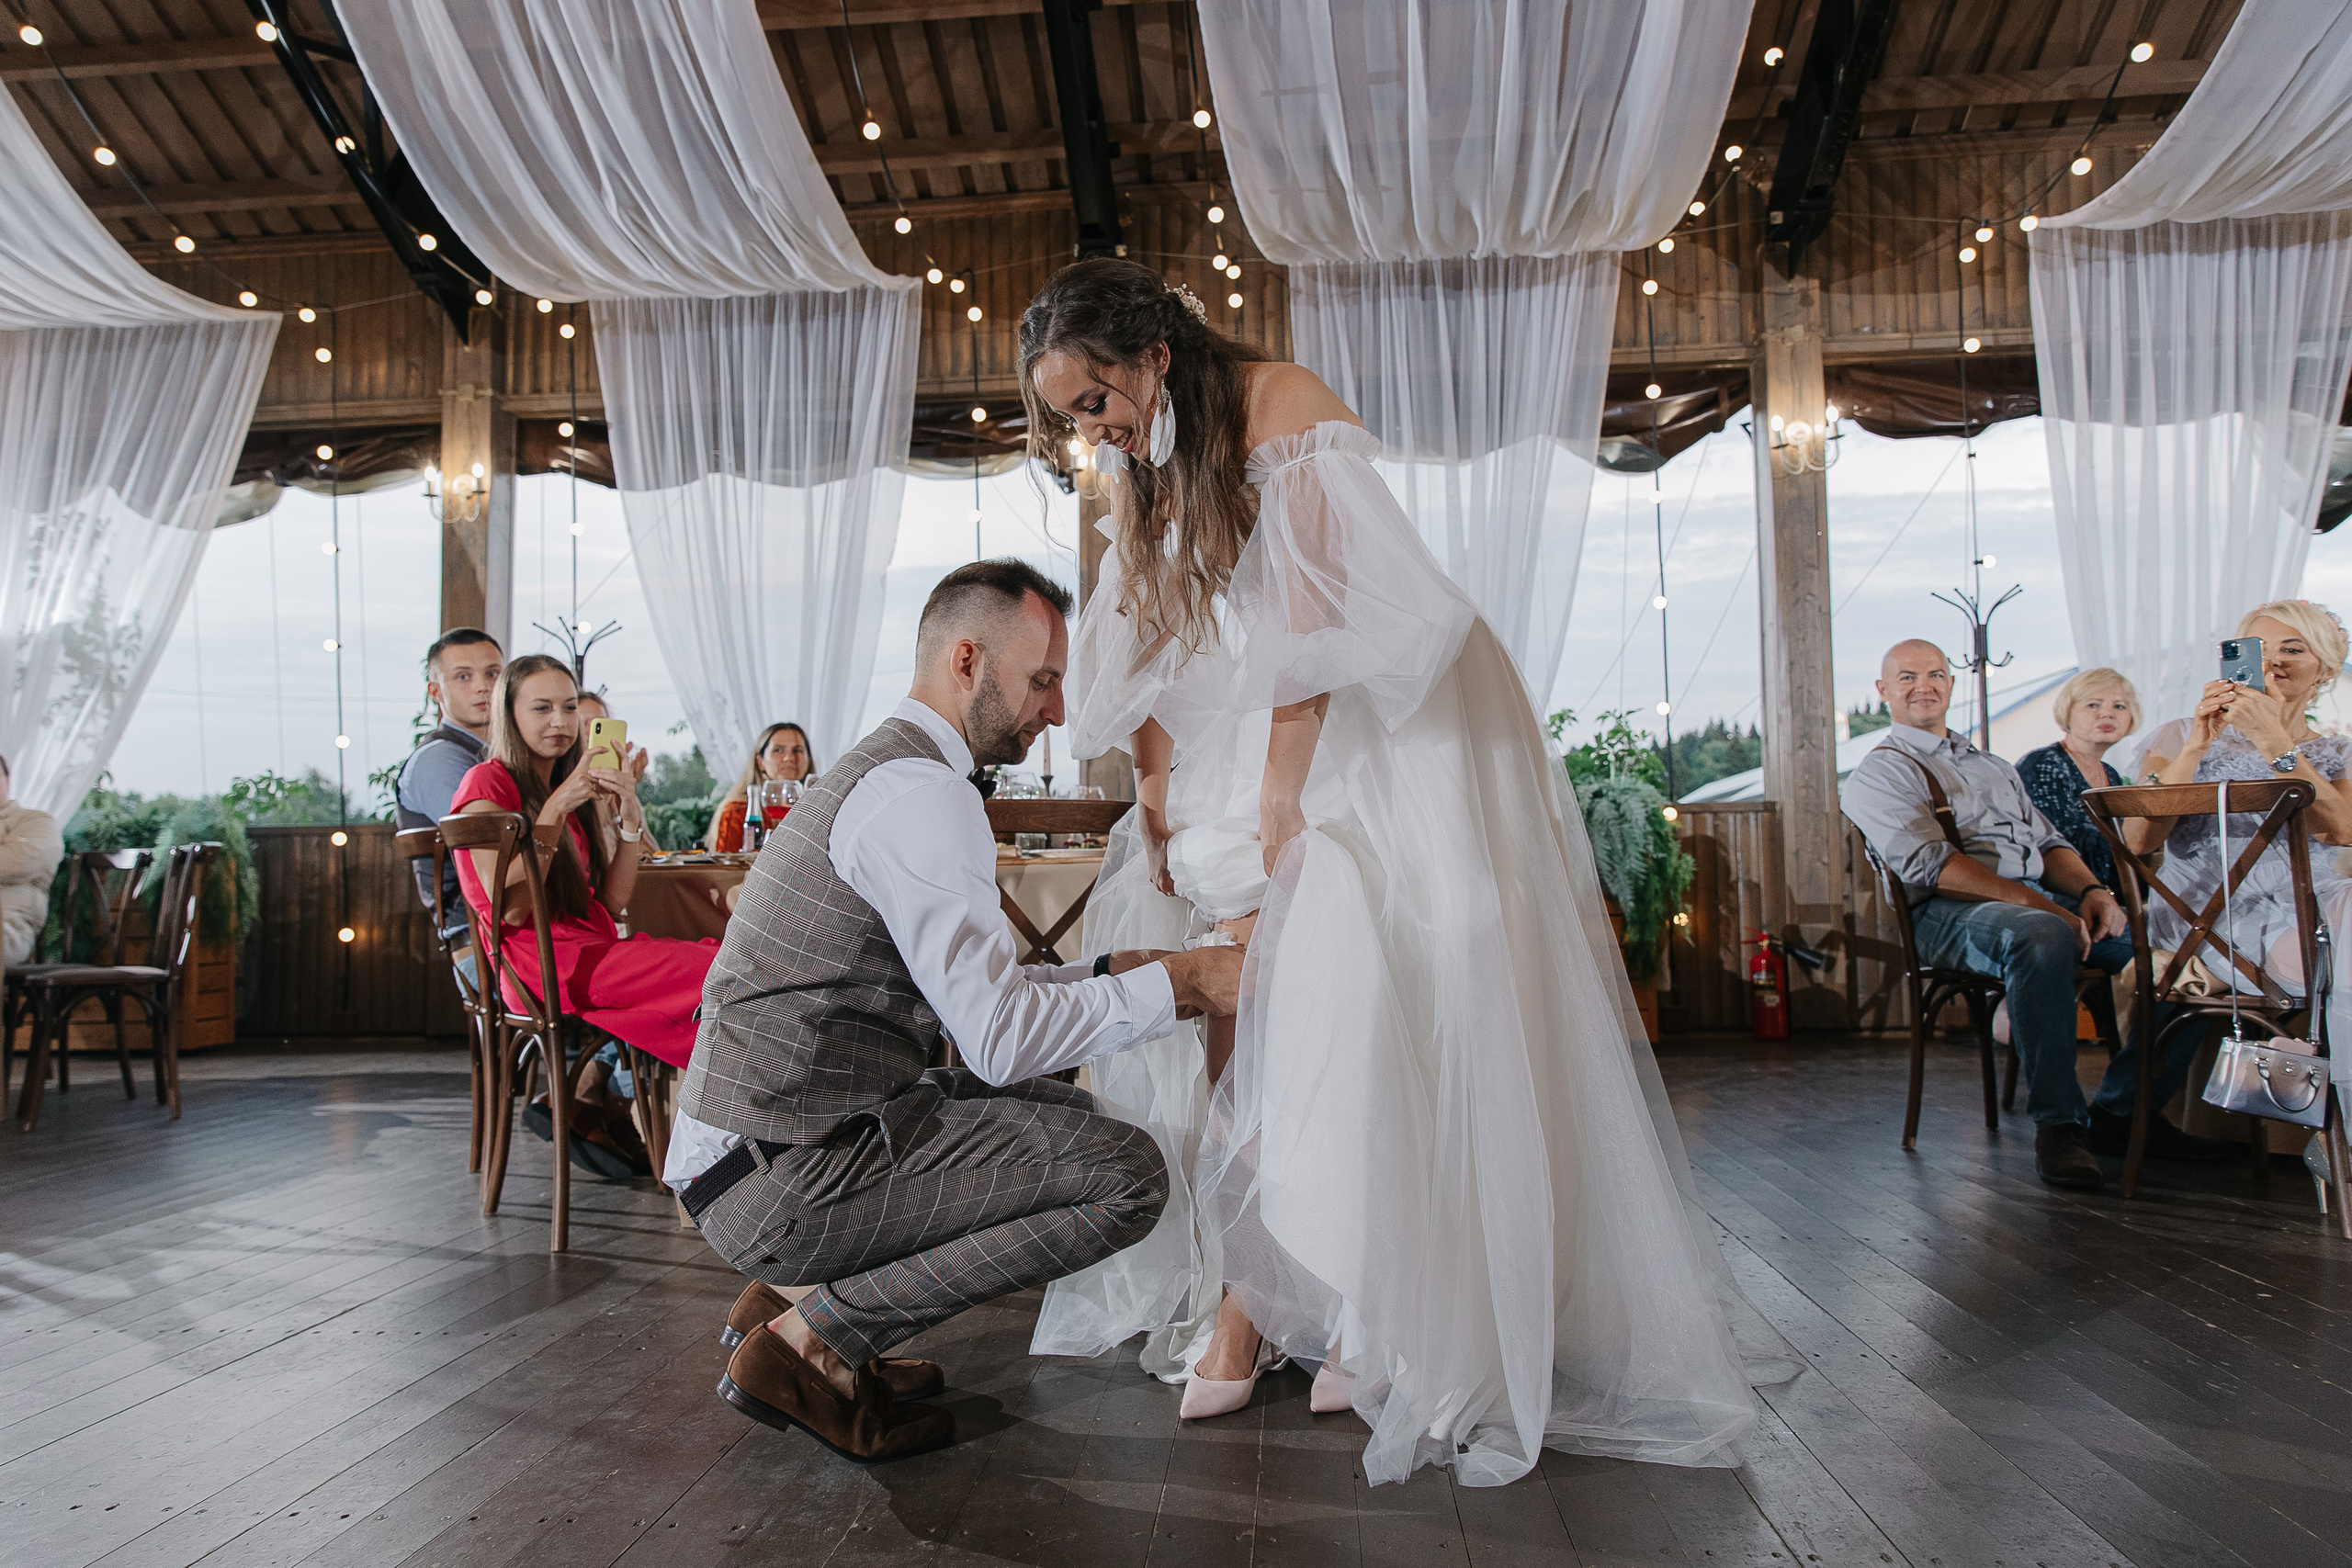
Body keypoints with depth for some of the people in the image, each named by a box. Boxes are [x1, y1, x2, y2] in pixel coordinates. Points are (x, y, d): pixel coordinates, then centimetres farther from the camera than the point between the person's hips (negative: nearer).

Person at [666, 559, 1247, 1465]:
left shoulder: (881, 773, 17)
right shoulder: (924, 794, -17)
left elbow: (969, 989, 19)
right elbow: (1002, 1037, -22)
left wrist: (1108, 972, 10)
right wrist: (1179, 984, -12)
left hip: (754, 1142, 10)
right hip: (778, 1178, -10)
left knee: (1067, 1113, 20)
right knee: (1126, 1173, -15)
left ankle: (795, 1296, 14)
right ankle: (810, 1339, -5)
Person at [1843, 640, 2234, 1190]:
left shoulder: (1994, 768, 31)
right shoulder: (1880, 773, 5)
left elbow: (2048, 842, 24)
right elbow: (1929, 865, -10)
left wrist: (2090, 891, 0)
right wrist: (2034, 903, -19)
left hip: (2044, 901, 7)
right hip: (1951, 912, -7)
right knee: (2041, 937, -40)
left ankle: (2122, 1109, -8)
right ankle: (2058, 1124, -29)